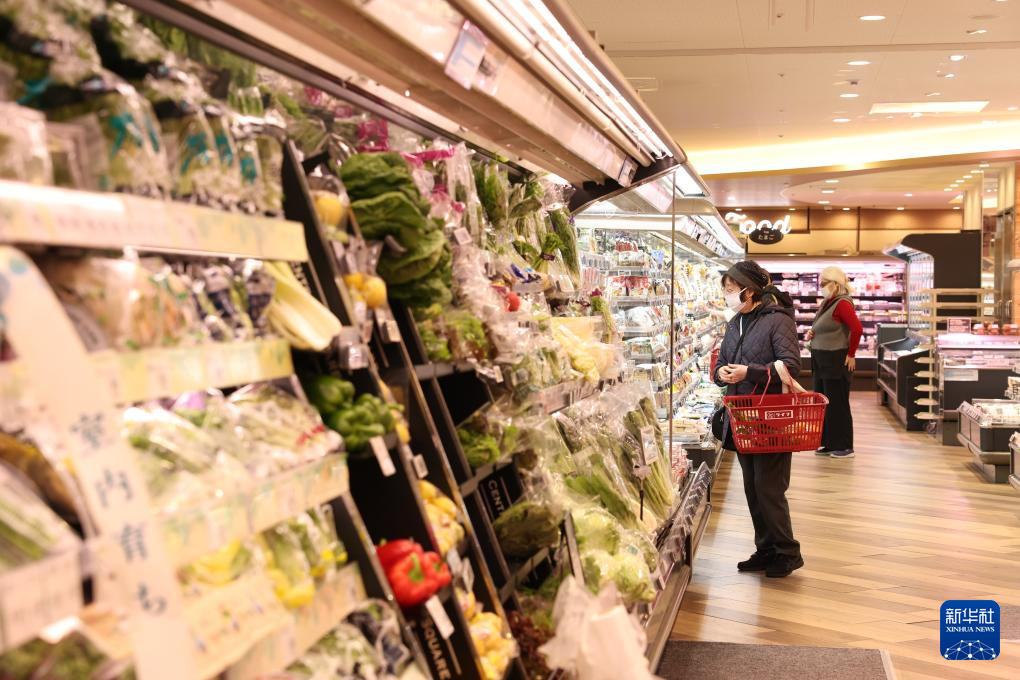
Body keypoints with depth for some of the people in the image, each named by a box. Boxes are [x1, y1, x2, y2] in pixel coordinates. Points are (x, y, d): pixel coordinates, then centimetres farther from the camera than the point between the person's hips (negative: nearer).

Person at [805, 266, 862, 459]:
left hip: (836, 362, -9)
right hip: (822, 361, 9)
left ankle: (844, 447, 10)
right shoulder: (826, 302, 12)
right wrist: (812, 333, 4)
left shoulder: (842, 303, -16)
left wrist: (851, 355, -17)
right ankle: (828, 444, 24)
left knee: (837, 404, -1)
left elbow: (857, 328, -25)